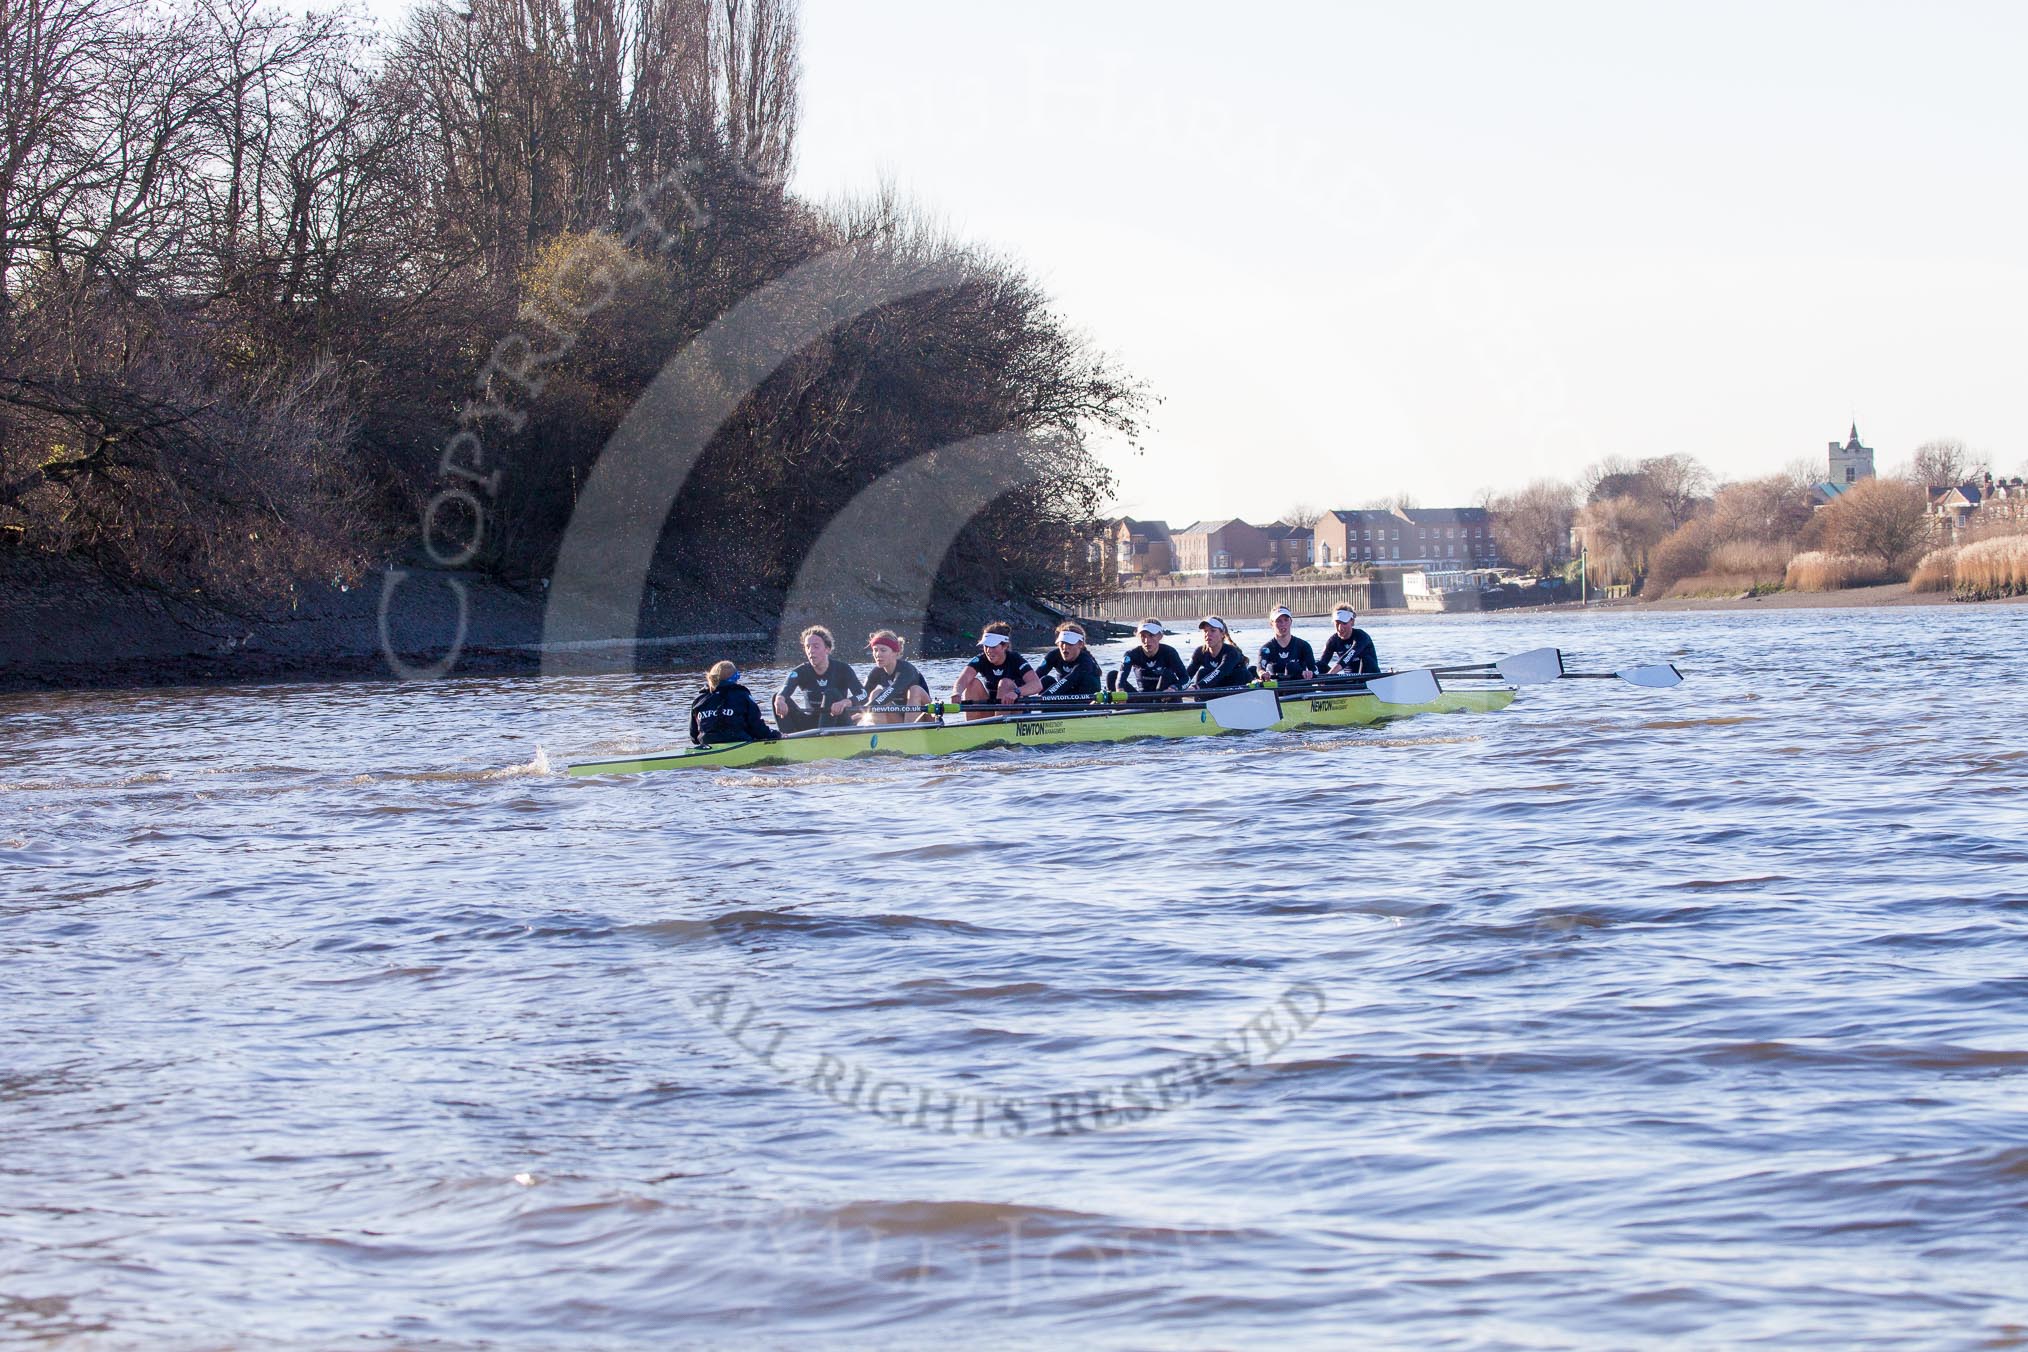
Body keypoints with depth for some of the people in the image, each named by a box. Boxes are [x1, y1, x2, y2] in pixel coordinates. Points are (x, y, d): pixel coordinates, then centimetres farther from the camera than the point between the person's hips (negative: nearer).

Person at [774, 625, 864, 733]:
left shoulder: (842, 669, -8)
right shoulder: (802, 672, -4)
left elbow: (863, 695, -22)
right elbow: (785, 689, -26)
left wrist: (845, 702, -47)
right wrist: (780, 699, -53)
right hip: (811, 725, 3)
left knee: (830, 694, -30)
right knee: (778, 697, -17)